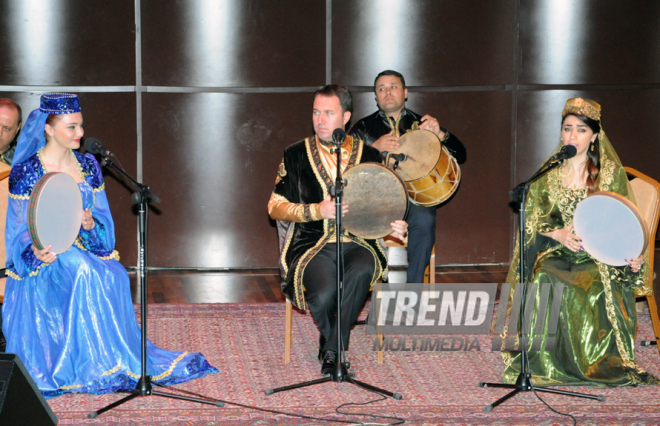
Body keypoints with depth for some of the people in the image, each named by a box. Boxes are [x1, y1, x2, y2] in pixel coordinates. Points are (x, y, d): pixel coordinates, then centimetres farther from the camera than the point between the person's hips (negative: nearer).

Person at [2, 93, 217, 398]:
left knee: (113, 276, -28)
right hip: (44, 260, -4)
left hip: (87, 252, 4)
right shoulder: (26, 172, -6)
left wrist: (91, 225, -15)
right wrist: (36, 254, -28)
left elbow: (104, 219, 9)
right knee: (81, 270, -35)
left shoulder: (88, 165, 9)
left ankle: (113, 358, -19)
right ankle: (90, 365, -27)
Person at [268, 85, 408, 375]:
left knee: (362, 269, -36)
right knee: (324, 294, -32)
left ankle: (331, 350, -18)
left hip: (357, 242, 1)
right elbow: (275, 207, 5)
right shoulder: (296, 155, 7)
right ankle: (332, 343, 3)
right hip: (312, 244, -1)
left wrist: (394, 226, -7)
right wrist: (317, 211, -11)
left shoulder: (369, 156, 10)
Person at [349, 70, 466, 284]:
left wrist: (440, 134, -9)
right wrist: (374, 148, -13)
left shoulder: (421, 124, 18)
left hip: (415, 196, 0)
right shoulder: (364, 127, 17)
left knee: (423, 219, -34)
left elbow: (460, 156, 10)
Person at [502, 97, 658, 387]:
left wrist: (633, 256, -16)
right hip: (556, 252, 2)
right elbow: (530, 219, 8)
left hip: (598, 256, -2)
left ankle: (598, 363, -17)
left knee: (591, 287, -35)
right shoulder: (548, 173, 11)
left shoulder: (611, 173, 5)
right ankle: (548, 363, -19)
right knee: (545, 281, -32)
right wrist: (558, 234, -12)